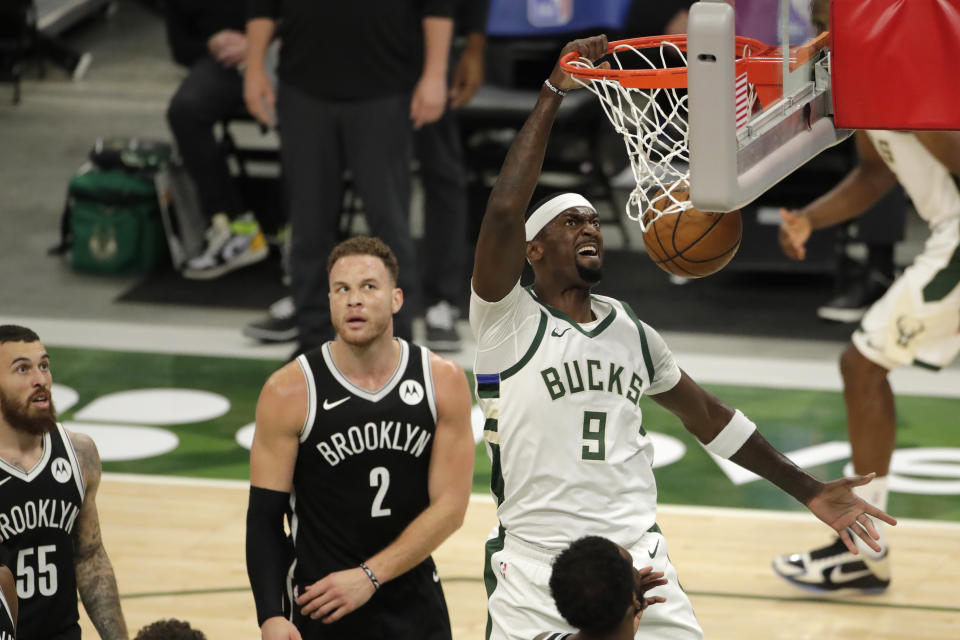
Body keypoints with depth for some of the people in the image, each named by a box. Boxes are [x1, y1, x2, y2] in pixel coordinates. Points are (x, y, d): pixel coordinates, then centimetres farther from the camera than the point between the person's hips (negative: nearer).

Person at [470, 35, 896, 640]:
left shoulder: (631, 331, 14)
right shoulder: (508, 320, -5)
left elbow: (706, 414, 24)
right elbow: (505, 209, -21)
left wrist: (808, 489, 23)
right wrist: (552, 95, -19)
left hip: (638, 561, 4)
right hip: (535, 575, -4)